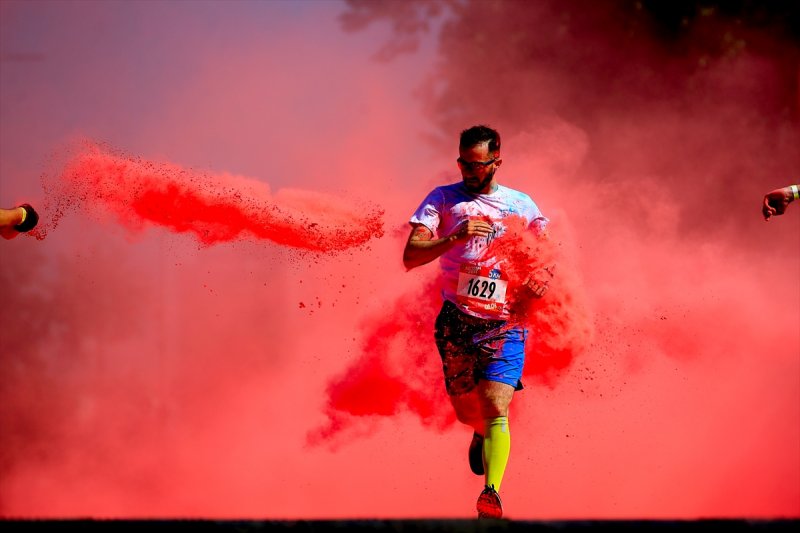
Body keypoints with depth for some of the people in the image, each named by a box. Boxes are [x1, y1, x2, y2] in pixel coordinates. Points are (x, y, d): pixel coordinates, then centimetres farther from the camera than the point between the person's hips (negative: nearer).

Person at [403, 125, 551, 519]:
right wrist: (454, 238, -22)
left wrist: (541, 279, -1)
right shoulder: (443, 199, 4)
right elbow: (411, 256, -6)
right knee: (467, 412, 12)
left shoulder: (522, 205, 9)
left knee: (496, 409, -18)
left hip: (505, 323, -1)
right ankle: (481, 435, 49)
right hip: (457, 321, 1)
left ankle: (491, 494, -29)